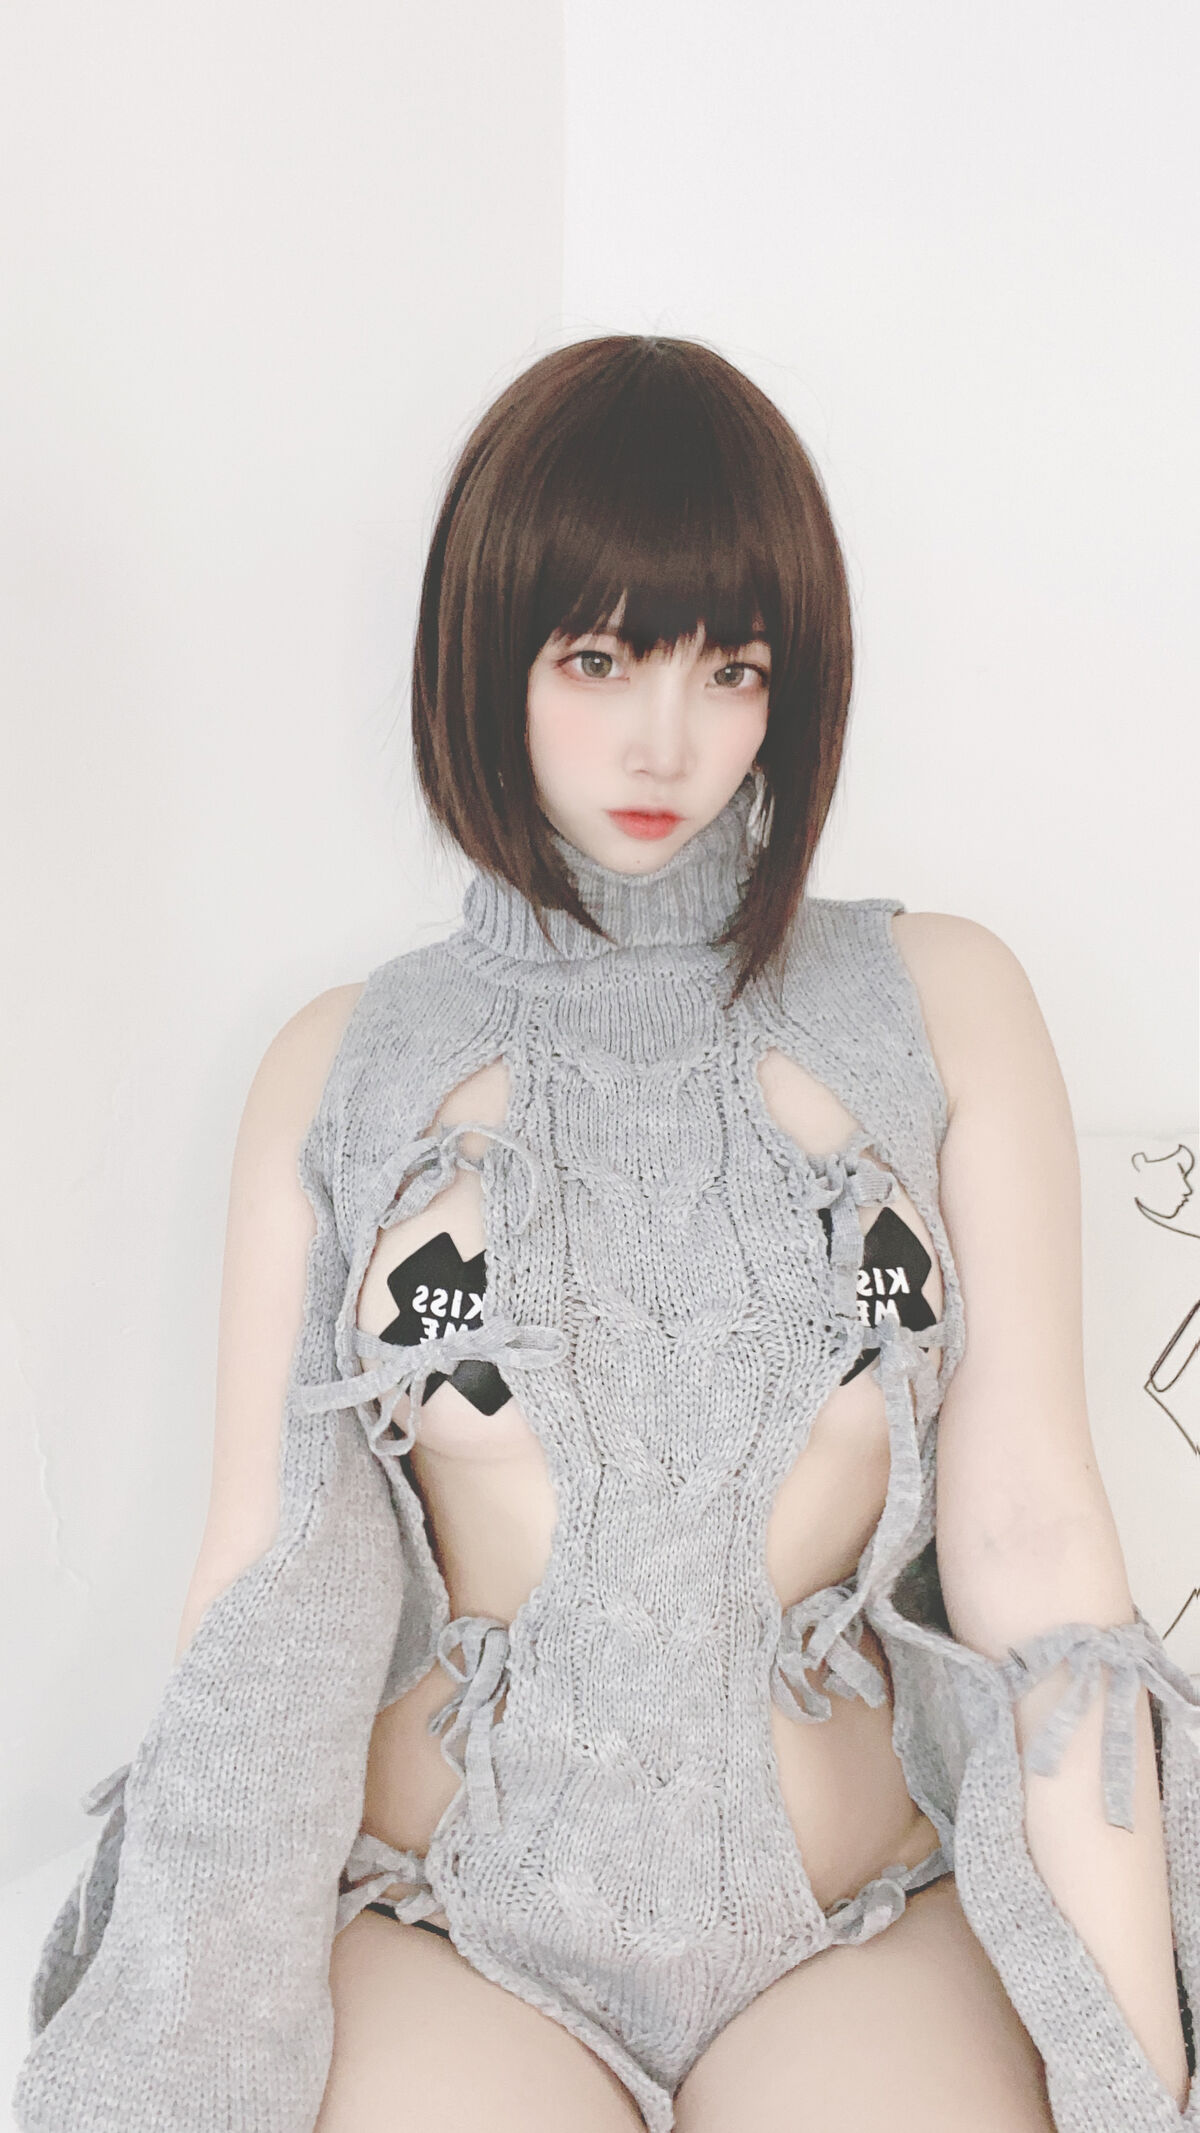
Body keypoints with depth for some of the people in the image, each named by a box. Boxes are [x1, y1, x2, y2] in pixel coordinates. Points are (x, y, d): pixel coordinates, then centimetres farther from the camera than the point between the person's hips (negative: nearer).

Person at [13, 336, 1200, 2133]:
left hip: (855, 1928, 1)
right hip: (452, 1915, 0)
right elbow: (259, 1590, 0)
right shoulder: (342, 1070, 3)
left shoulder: (938, 1008, 2)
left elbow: (1032, 1543, -4)